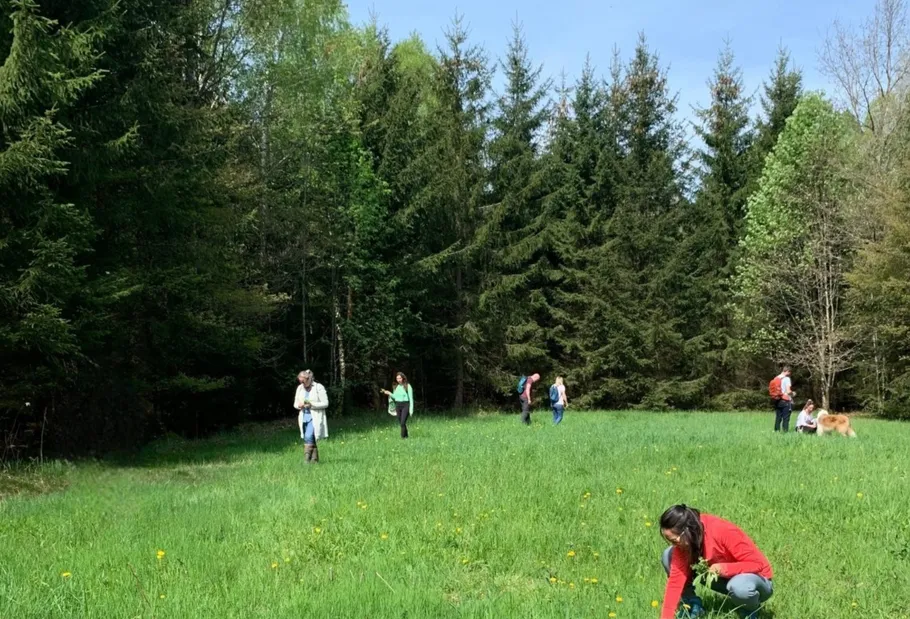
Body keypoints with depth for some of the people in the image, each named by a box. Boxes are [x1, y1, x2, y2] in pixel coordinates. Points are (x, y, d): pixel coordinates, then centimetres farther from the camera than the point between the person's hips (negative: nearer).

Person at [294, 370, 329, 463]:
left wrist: (312, 405, -20)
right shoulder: (300, 388, 9)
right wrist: (298, 405, -9)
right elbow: (295, 403, 16)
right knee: (311, 439, 7)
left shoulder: (319, 388, -8)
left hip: (315, 417, -6)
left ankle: (307, 459, -21)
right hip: (304, 416, 6)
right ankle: (315, 460, 14)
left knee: (308, 437, -20)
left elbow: (325, 403, -9)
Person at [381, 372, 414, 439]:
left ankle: (403, 437, -13)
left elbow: (411, 398, -5)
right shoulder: (396, 386, 10)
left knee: (403, 423, -16)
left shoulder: (407, 386, -6)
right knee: (401, 423, 8)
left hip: (405, 405, -6)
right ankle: (406, 436, 20)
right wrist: (389, 393, 0)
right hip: (398, 406, 6)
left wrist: (411, 409, -10)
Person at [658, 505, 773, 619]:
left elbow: (757, 563, -27)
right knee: (669, 555, -12)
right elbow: (676, 577, -19)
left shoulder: (724, 532, -33)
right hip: (725, 577, 5)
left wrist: (725, 569, -41)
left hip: (756, 576, -4)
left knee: (739, 587, -43)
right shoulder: (684, 542, -17)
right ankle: (692, 605, 2)